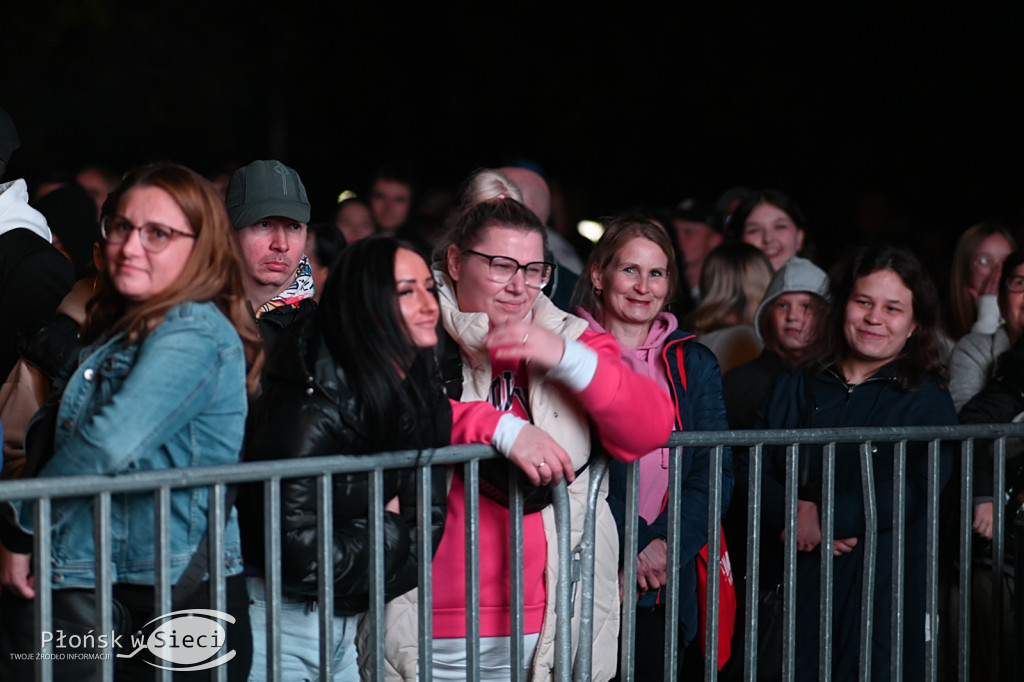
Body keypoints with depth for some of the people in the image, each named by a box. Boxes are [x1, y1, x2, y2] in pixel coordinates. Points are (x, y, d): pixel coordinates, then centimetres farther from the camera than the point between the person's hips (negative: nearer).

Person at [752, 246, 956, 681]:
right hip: (792, 582, 3)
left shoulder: (929, 402, 4)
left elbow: (914, 492, -12)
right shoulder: (795, 389, 16)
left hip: (881, 588, -2)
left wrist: (822, 519, -18)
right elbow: (749, 469, 6)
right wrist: (792, 514, -14)